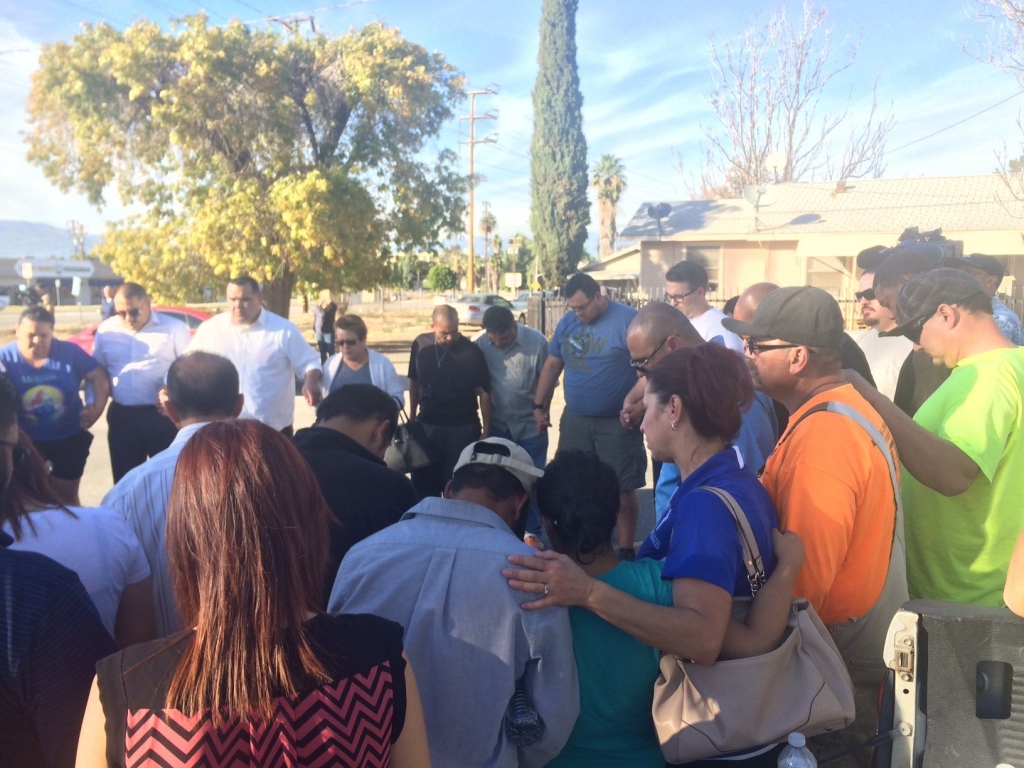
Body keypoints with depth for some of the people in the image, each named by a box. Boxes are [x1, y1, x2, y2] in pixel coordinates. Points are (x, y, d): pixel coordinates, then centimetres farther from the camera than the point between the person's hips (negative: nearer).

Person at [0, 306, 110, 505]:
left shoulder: (69, 352, -11)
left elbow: (98, 377, -7)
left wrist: (96, 408, -21)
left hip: (69, 438, 0)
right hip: (25, 442, 0)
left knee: (67, 495, 14)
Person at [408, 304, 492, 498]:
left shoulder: (471, 351, -12)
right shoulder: (420, 344, -2)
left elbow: (484, 393, -8)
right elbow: (414, 382, 10)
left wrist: (486, 431, -10)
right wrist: (412, 418, 11)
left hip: (462, 428, -3)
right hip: (426, 426, 3)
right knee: (423, 485, 12)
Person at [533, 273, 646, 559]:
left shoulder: (627, 320, -12)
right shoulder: (567, 322, 6)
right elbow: (552, 365, 13)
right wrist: (540, 406, 14)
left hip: (618, 422, -5)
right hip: (574, 420, 5)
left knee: (622, 489, 3)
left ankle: (626, 551, 15)